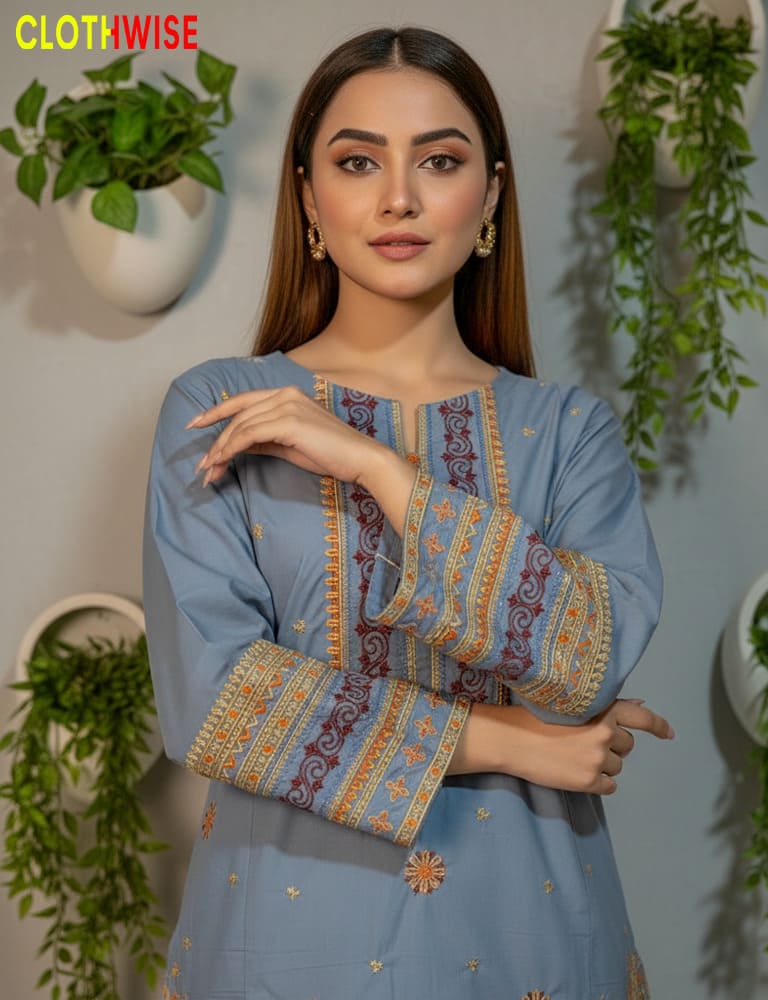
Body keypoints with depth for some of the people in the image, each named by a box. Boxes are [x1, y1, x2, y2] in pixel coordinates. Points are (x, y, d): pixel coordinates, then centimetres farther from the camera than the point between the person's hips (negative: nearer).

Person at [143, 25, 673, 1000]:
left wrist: (375, 467, -20)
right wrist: (494, 739, -14)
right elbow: (203, 694, -14)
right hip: (293, 913, -1)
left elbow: (598, 652, -16)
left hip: (521, 918, 2)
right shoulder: (217, 411, -5)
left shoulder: (568, 427, -1)